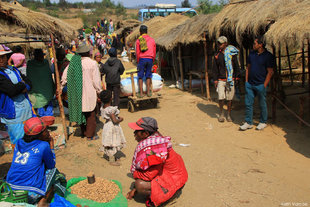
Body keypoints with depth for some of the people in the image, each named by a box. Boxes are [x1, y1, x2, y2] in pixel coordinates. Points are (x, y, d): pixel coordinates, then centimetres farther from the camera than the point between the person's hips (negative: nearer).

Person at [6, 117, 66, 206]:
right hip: (31, 195, -6)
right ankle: (43, 201, -3)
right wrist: (51, 146, 13)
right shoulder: (44, 146, -10)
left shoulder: (19, 143, 7)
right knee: (53, 171, 15)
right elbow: (51, 165, 7)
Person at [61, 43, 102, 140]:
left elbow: (65, 76, 6)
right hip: (89, 93, -5)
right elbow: (96, 80, -12)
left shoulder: (73, 62, 2)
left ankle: (83, 132, 30)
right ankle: (90, 135, 15)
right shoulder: (92, 63, -13)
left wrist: (62, 86, 16)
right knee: (90, 114, 8)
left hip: (76, 94, 5)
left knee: (80, 112, 18)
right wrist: (99, 91, -1)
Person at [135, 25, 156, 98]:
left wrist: (138, 62, 10)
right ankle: (148, 92, 13)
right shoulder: (152, 40, 9)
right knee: (148, 76, 11)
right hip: (150, 59, 3)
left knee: (140, 76, 4)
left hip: (142, 59, -2)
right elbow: (154, 52, 11)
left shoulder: (138, 40, 0)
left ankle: (141, 93, 3)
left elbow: (137, 53, 0)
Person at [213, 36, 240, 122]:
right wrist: (215, 80, 1)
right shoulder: (217, 55, 5)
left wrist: (236, 78, 1)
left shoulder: (232, 54, 1)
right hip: (221, 80, 1)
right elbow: (215, 69, 7)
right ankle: (221, 114, 14)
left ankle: (229, 114, 21)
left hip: (231, 80, 0)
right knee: (221, 98, -7)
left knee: (229, 98, 5)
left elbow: (237, 67, 6)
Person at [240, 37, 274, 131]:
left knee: (262, 104, 8)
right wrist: (246, 81, 8)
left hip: (260, 85, -5)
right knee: (248, 104, 7)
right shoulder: (251, 54, 9)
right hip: (249, 84, 5)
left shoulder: (268, 56, -7)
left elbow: (270, 72, -8)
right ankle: (248, 122, 17)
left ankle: (263, 122, 23)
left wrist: (264, 85, -12)